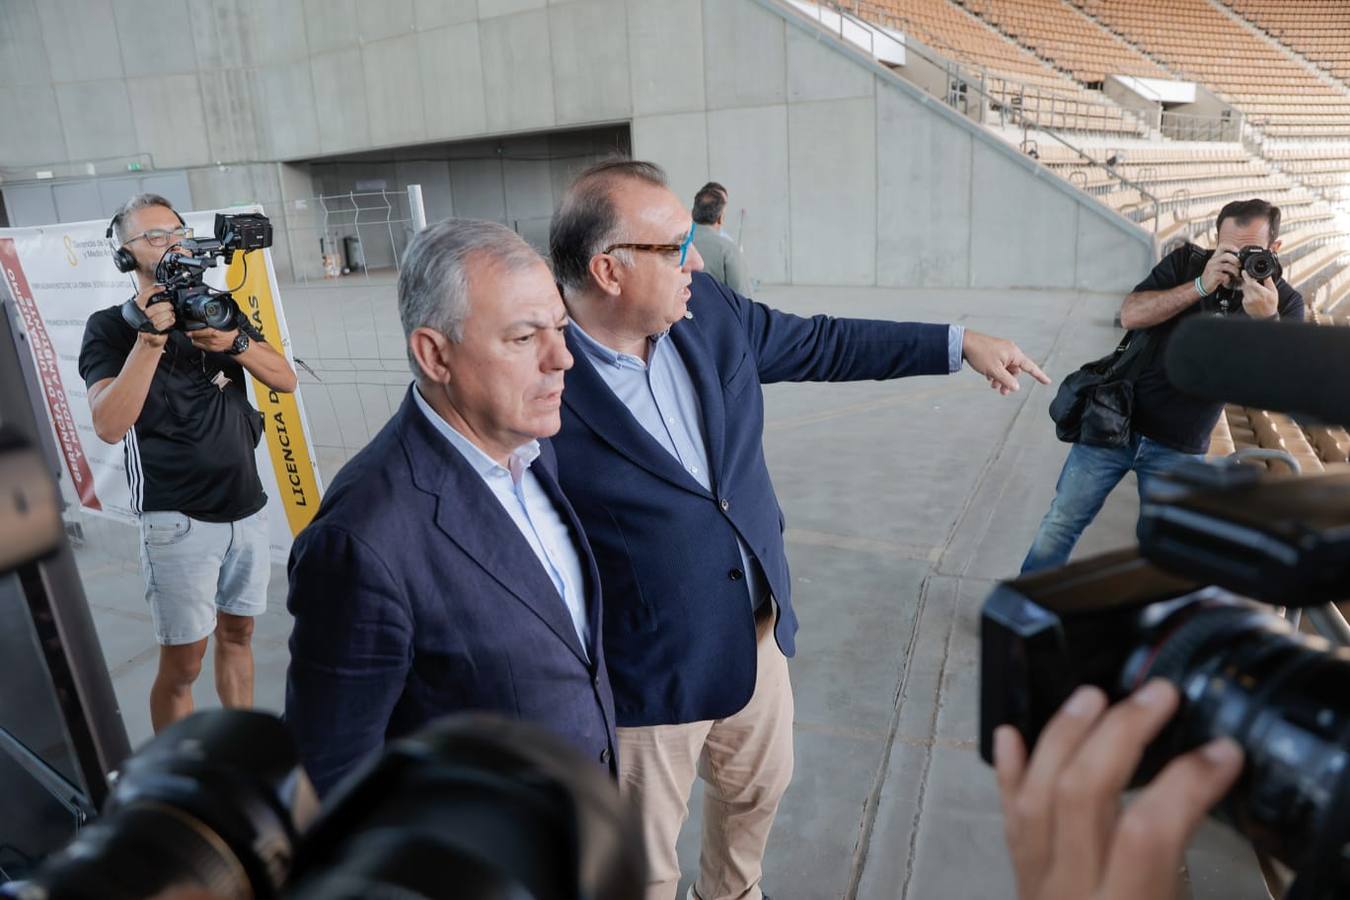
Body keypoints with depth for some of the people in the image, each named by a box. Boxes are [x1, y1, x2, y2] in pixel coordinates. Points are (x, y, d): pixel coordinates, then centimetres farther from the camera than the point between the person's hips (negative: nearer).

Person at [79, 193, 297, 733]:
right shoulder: (111, 327, -5)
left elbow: (285, 379, 0)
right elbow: (109, 425, -18)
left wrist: (234, 340, -18)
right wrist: (151, 338, -25)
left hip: (248, 509, 5)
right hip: (180, 521, -4)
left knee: (237, 635, 17)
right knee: (182, 665, 2)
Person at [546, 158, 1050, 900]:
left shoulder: (710, 312, -6)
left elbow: (821, 344, 8)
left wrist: (961, 344, 10)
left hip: (757, 631, 7)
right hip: (645, 674, -6)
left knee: (759, 786, 30)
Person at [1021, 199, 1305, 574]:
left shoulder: (1285, 304, -2)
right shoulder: (1187, 262, -2)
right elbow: (1130, 314, -15)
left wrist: (1266, 320, -27)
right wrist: (1201, 285, -24)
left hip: (1179, 451, 1)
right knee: (1062, 523, 3)